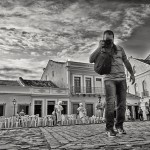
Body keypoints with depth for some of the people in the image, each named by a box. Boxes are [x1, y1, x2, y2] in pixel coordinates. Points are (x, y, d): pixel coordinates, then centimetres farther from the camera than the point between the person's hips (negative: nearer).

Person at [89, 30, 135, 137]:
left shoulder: (119, 49, 12)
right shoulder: (101, 51, 4)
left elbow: (126, 62, 17)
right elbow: (91, 60, -11)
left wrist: (132, 74, 10)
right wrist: (99, 47, -14)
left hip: (121, 79, 3)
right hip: (109, 79, -3)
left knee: (122, 103, 0)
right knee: (110, 102, -16)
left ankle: (119, 126, 13)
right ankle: (109, 128, -11)